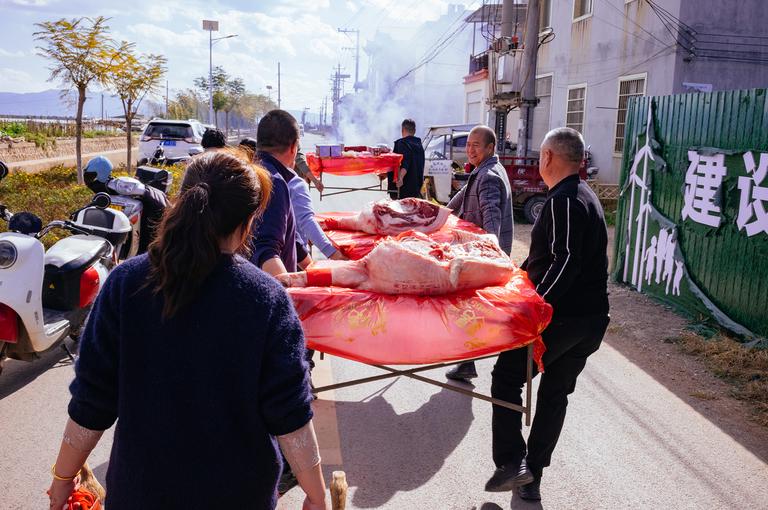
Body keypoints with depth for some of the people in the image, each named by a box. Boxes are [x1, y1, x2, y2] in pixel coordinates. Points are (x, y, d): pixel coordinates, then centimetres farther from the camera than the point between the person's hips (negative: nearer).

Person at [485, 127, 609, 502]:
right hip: (592, 320, 9)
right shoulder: (584, 196, 16)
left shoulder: (563, 201, -16)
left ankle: (512, 462, 3)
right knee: (555, 394, 14)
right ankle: (531, 478, 24)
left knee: (507, 376, 5)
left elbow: (566, 263, -26)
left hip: (560, 317, -9)